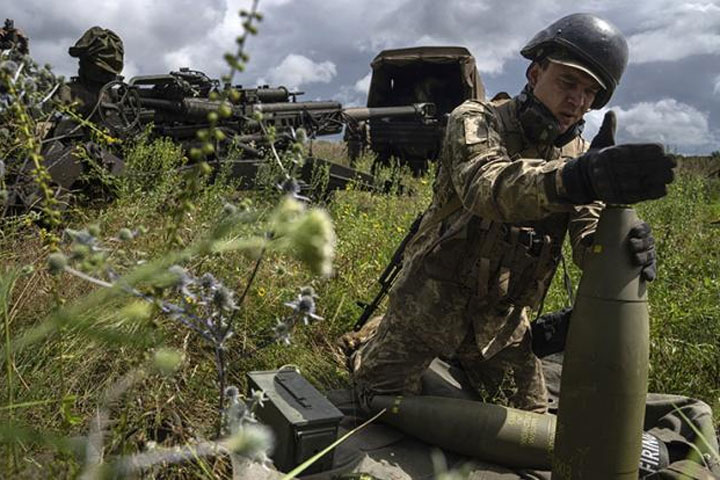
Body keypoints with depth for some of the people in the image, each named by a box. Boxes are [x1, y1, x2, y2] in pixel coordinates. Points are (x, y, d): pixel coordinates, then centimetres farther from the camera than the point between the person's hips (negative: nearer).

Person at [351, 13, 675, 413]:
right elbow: (486, 185, -38)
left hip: (503, 320, 5)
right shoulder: (478, 120, -16)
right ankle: (363, 355, 41)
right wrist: (578, 177, -56)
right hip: (432, 304, -4)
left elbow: (589, 236, -14)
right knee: (384, 401, 9)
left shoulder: (579, 153, -1)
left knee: (534, 418, 17)